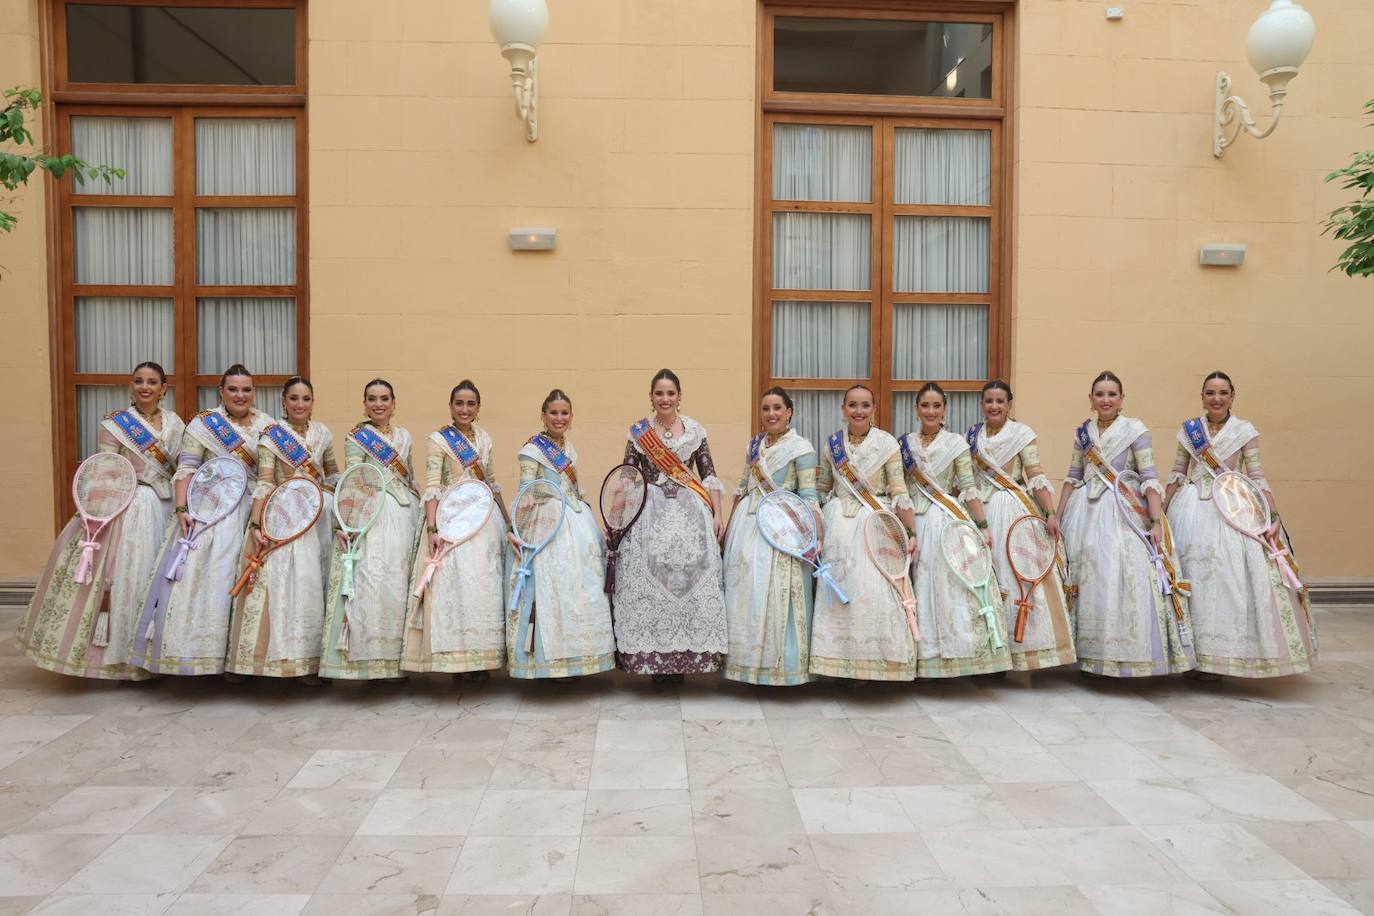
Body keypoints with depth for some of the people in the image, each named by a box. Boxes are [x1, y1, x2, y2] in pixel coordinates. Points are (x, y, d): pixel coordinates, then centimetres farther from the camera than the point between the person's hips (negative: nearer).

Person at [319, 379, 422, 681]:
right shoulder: (357, 437, 0)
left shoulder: (404, 435, 15)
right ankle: (368, 659, -3)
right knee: (370, 580, -11)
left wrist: (420, 511, 16)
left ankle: (393, 659, 12)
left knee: (399, 582, 4)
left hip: (404, 514, 5)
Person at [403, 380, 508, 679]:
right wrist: (432, 528, -20)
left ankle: (480, 658, 17)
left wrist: (507, 519, 22)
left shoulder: (483, 438, 12)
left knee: (485, 586, 8)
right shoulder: (438, 440, -4)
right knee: (455, 584, -7)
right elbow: (432, 487, -11)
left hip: (485, 518, 6)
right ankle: (457, 659, 2)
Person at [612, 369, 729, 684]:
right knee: (648, 580, -5)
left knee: (690, 575, -4)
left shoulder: (695, 430, 8)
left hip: (690, 512, 1)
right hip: (650, 513, 0)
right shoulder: (638, 432, 6)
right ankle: (653, 656, 6)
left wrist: (717, 513, 1)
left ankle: (686, 655, 7)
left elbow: (709, 475, 9)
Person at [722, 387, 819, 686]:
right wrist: (731, 525, 16)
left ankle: (780, 665, 11)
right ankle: (748, 661, 21)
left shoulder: (801, 447, -6)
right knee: (743, 591, 8)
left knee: (775, 593, -3)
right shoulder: (754, 444, 12)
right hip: (747, 524, 6)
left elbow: (808, 497, -10)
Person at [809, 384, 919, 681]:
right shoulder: (832, 444, 6)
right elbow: (822, 489, 15)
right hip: (839, 523, 3)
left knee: (875, 587, -9)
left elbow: (899, 491, -4)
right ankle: (843, 660, 15)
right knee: (838, 588, 3)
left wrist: (913, 531, -11)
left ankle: (875, 658, 6)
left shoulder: (887, 443, -3)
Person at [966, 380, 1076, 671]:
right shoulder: (972, 435, 11)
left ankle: (1027, 651, 0)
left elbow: (1037, 477, -8)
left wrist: (1050, 513, -18)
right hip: (980, 511, 4)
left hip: (1015, 511, -4)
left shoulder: (1022, 434, -2)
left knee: (1021, 575, -7)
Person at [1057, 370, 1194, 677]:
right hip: (1085, 513, 5)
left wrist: (1157, 522, -17)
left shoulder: (1135, 429, -4)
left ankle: (1121, 658, 3)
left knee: (1119, 577, -8)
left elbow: (1149, 478, -9)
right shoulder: (1083, 432, 9)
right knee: (1085, 580, 6)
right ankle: (1090, 652, 17)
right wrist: (1058, 516, 11)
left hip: (1121, 514, -4)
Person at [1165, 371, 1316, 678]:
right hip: (1193, 510, 2)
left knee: (1228, 577, -4)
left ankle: (1217, 656, 6)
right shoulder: (1189, 429, 6)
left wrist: (1274, 514, -11)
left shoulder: (1245, 431, 1)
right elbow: (1177, 474, 10)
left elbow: (1257, 478, -1)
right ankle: (1194, 650, 14)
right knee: (1194, 578, 4)